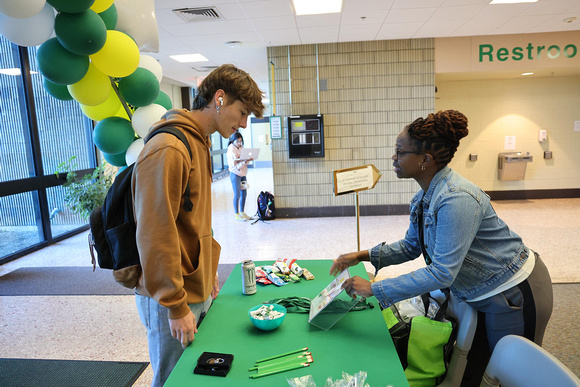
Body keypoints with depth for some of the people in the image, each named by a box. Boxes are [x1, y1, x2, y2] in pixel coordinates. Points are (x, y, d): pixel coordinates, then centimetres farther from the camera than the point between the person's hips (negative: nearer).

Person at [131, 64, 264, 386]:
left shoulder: (199, 144, 10)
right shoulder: (168, 149, -22)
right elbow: (155, 235, -24)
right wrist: (175, 306, -18)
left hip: (199, 290, 9)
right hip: (174, 300, -9)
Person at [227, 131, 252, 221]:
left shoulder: (241, 148, 9)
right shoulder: (231, 150, -11)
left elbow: (245, 161, 11)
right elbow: (235, 165, -17)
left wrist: (248, 159, -12)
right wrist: (244, 161, -30)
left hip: (243, 174, 7)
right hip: (235, 174, -7)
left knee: (244, 194, 9)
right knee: (237, 195, -3)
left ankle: (242, 213, 21)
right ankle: (237, 215, 8)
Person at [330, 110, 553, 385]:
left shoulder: (456, 199, -33)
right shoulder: (424, 197, -3)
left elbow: (442, 273, -34)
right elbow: (412, 246, 8)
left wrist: (374, 289, -31)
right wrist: (362, 256, -3)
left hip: (514, 295, -8)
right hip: (482, 295, 9)